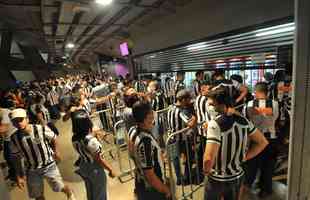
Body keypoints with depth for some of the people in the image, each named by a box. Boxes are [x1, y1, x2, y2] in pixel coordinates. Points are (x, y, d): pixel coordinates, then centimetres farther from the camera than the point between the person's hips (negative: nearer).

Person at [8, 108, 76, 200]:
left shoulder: (42, 129, -23)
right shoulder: (14, 138, -14)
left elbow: (54, 138, -3)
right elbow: (16, 158, -1)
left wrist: (56, 152, 3)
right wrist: (19, 176, 0)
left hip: (49, 165, -2)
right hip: (32, 171, 3)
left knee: (61, 187, 5)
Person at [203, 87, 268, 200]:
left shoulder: (215, 124, -28)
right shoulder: (243, 120, -7)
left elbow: (208, 158, -36)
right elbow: (263, 142, 5)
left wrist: (206, 171, -15)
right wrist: (244, 158, 3)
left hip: (218, 179, -5)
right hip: (238, 176, 6)